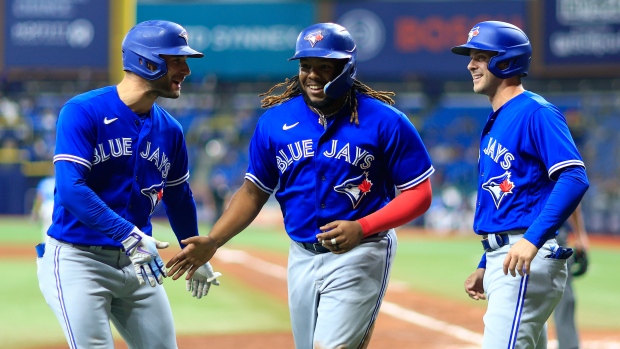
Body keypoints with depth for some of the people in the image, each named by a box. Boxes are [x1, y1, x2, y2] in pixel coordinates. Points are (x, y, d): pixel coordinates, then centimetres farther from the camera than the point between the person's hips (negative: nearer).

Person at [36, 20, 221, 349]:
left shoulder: (168, 130, 7)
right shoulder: (82, 112, -13)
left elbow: (179, 198, 22)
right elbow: (71, 189, -24)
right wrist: (130, 236, -32)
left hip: (137, 264, 7)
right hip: (78, 259, -6)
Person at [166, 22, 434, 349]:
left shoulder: (385, 121, -9)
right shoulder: (275, 121, 2)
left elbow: (419, 194, -8)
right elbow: (254, 191, 11)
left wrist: (362, 228, -22)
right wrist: (212, 242, -2)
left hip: (359, 256, -5)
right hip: (302, 257, 5)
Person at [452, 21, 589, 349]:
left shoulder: (535, 112, -10)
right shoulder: (495, 122, 20)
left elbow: (574, 178, -21)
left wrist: (533, 239, -29)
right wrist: (484, 266, 23)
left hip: (528, 260, -10)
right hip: (501, 259, 11)